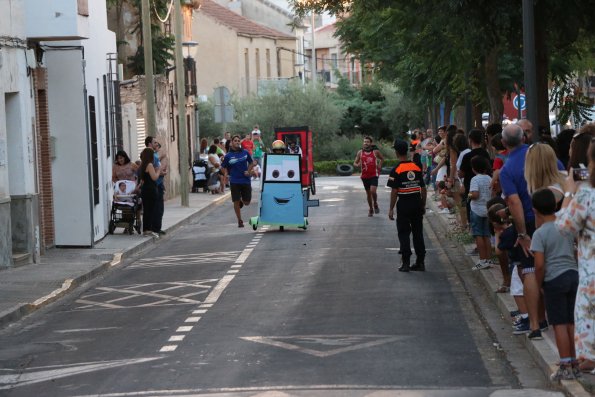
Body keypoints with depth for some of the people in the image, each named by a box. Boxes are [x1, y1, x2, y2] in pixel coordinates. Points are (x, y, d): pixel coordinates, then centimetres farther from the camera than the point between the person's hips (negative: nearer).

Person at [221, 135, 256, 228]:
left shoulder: (245, 152, 3)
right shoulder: (228, 156, -1)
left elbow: (251, 162, 15)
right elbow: (224, 167, 7)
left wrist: (248, 171, 1)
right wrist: (226, 173, -8)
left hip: (245, 181, 2)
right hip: (234, 181, -2)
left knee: (247, 202, 5)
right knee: (236, 202, -2)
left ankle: (241, 201, 42)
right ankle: (240, 221, 13)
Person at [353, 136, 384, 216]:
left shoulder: (375, 152, -4)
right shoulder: (360, 152, 0)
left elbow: (382, 158, 15)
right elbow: (355, 163, 4)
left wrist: (380, 166, 1)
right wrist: (358, 165, -19)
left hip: (374, 175, -3)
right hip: (365, 176, 3)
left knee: (373, 191, -19)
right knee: (368, 193, 11)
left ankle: (375, 204, 8)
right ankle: (371, 209, 26)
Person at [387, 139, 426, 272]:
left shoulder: (396, 170, -12)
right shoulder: (417, 168, 3)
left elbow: (394, 192, -13)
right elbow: (423, 189, 7)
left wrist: (391, 209, -6)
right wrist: (423, 205, 16)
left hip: (403, 205, -4)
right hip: (417, 203, 5)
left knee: (404, 233, 3)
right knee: (418, 233, 10)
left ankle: (406, 262, 0)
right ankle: (420, 262, 13)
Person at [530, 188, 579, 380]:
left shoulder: (540, 234, -12)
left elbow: (539, 264, -18)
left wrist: (539, 283, -3)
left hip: (554, 279, -6)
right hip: (574, 275, 6)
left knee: (560, 324, 0)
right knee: (571, 322, 15)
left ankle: (566, 367, 2)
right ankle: (574, 362, 23)